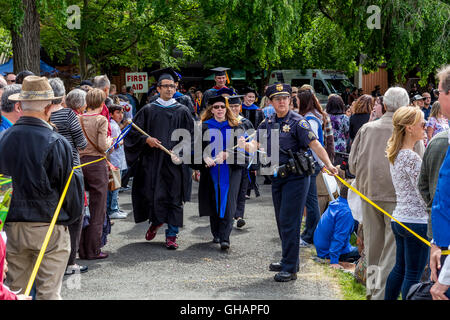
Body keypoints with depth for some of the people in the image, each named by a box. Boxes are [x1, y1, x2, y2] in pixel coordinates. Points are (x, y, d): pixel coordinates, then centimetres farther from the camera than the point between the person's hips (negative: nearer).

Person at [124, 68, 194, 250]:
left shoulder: (182, 111, 8)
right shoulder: (148, 110, 8)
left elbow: (191, 135, 6)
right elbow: (133, 131, 7)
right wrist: (146, 139, -11)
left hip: (175, 162, 0)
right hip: (152, 161, 0)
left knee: (174, 198, 0)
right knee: (152, 195, -2)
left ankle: (172, 235, 8)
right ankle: (156, 221, 27)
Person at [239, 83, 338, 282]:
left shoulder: (297, 122, -10)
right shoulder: (268, 123, 9)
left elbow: (314, 144, -17)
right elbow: (256, 144, 3)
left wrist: (328, 165, -28)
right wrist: (245, 145, -21)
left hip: (296, 177, -7)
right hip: (277, 177, 7)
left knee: (289, 222, -7)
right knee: (281, 221, 14)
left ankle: (290, 269, -2)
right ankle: (289, 260, 29)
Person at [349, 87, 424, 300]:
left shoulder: (367, 129, 3)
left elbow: (353, 164, 6)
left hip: (369, 192, 4)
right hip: (398, 195, -3)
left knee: (373, 244, 15)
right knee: (392, 246, 2)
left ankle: (372, 287, 21)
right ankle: (382, 292, 0)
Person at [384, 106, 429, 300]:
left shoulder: (395, 155, 10)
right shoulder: (411, 158, -19)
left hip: (398, 219, 9)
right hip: (416, 222, -9)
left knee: (400, 269, 18)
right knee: (413, 275, -1)